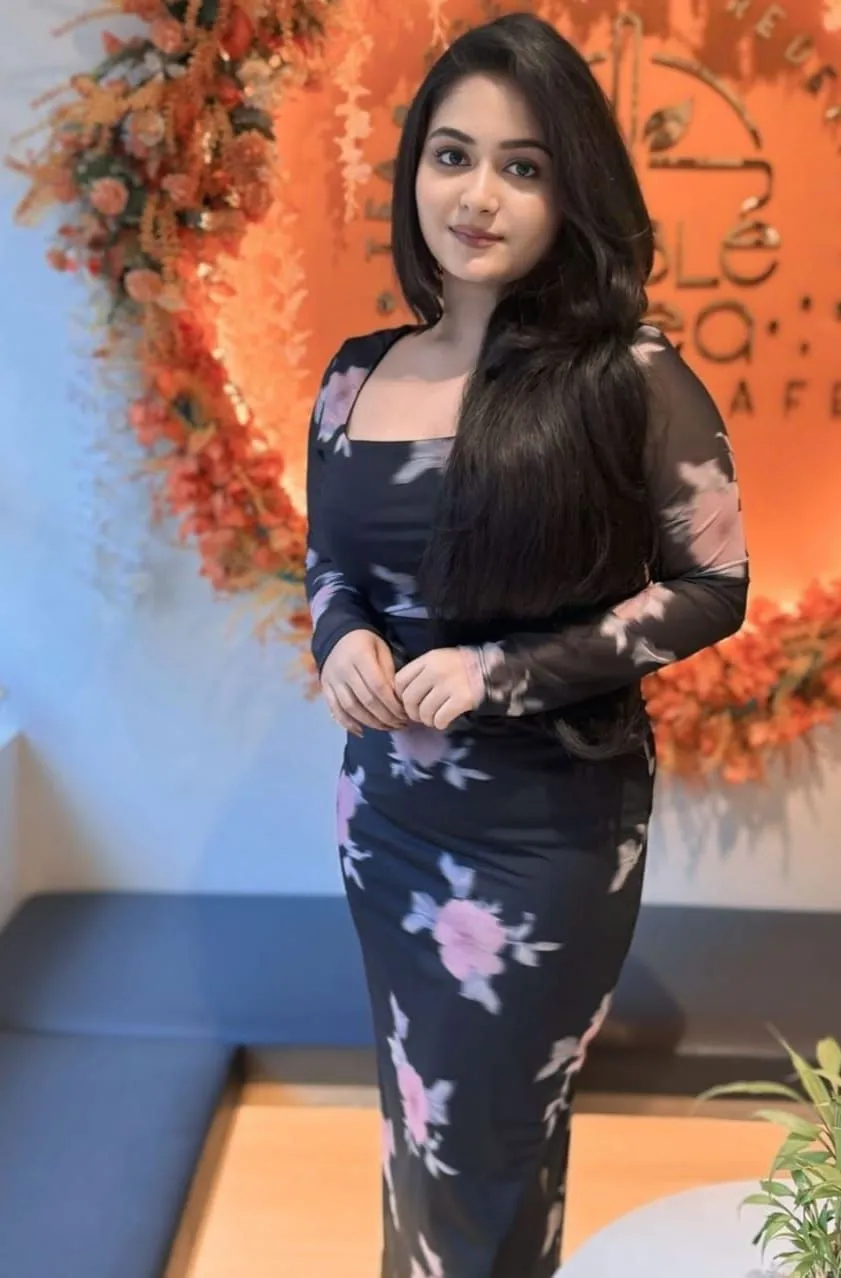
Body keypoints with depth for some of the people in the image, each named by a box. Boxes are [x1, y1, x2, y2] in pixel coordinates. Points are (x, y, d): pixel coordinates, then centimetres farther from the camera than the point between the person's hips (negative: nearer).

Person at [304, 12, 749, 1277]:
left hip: (550, 828, -4)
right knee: (418, 1127, 23)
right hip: (388, 810, 5)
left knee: (484, 1155, 14)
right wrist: (343, 641, -12)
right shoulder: (358, 377, 0)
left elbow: (715, 588, -10)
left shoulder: (629, 378, -15)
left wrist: (507, 672, -19)